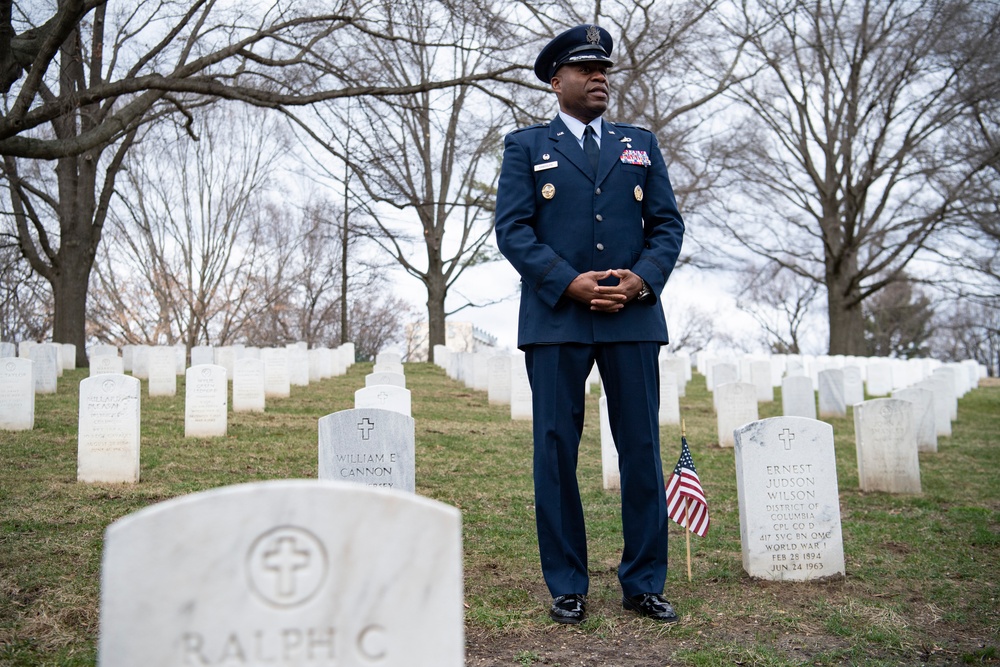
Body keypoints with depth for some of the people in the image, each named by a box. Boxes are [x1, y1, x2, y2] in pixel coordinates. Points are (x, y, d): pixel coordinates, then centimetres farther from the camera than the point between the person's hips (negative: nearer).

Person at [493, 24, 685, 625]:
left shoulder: (642, 145, 18)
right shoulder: (525, 146, 10)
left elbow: (668, 225, 11)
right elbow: (512, 229, -1)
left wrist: (642, 279, -9)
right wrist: (570, 283, -14)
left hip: (633, 317, 2)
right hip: (556, 320, -2)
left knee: (642, 450, 3)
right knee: (557, 451, 1)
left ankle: (644, 583, 15)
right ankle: (567, 586, 12)